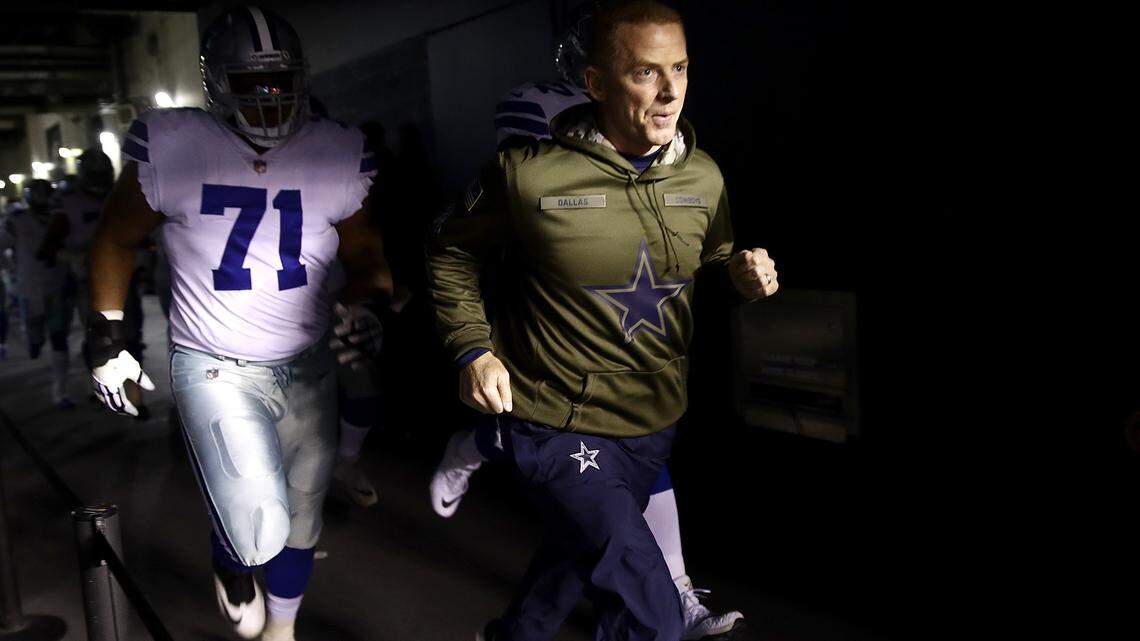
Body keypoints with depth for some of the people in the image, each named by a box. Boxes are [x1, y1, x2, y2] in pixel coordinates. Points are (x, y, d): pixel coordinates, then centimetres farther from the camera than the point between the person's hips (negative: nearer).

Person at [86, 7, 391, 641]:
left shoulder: (337, 155, -6)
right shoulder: (172, 147, -11)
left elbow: (366, 255, 4)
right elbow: (117, 240, 4)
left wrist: (368, 306, -17)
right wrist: (107, 339, 5)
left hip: (309, 368, 4)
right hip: (215, 369, -3)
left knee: (301, 524, 17)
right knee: (260, 533, -16)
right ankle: (233, 565, 24)